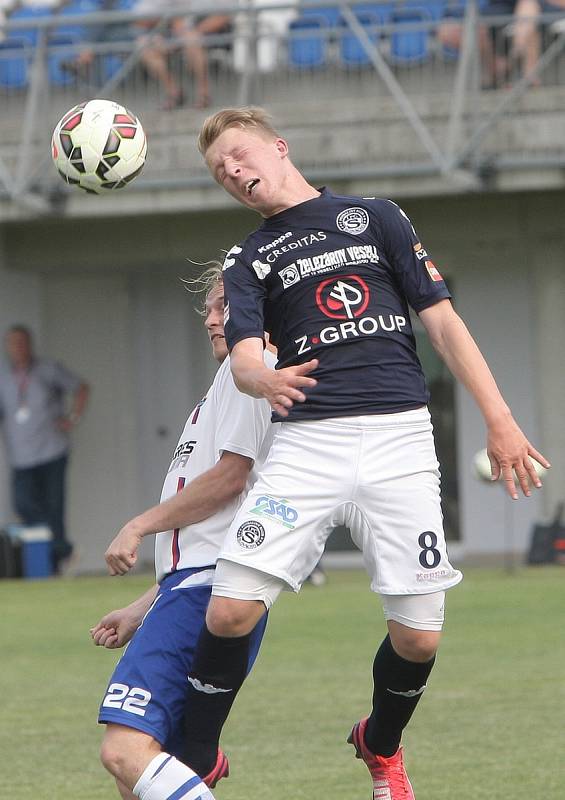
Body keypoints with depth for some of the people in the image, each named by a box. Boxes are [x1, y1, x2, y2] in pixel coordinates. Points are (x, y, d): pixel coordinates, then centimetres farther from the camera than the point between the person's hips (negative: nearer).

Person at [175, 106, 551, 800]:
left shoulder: (374, 217, 13)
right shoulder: (248, 261, 15)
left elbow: (442, 323, 10)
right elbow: (242, 356, -3)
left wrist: (499, 421, 2)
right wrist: (264, 380, -28)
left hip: (398, 437, 0)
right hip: (308, 443, 0)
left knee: (417, 637, -3)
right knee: (229, 612, -15)